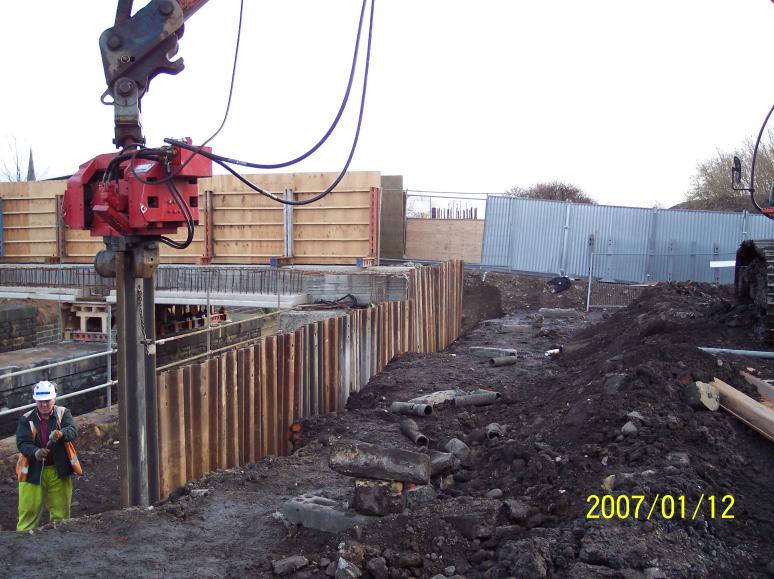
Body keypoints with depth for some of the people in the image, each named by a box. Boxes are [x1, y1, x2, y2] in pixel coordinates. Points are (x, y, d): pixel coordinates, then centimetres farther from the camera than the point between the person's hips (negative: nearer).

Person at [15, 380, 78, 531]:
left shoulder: (63, 413, -2)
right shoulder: (26, 419, -3)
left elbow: (73, 431, -18)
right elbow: (22, 443, -12)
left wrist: (61, 434, -42)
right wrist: (35, 452, -33)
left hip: (58, 471, 1)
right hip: (33, 471, -1)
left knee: (61, 510, 11)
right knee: (29, 509, 2)